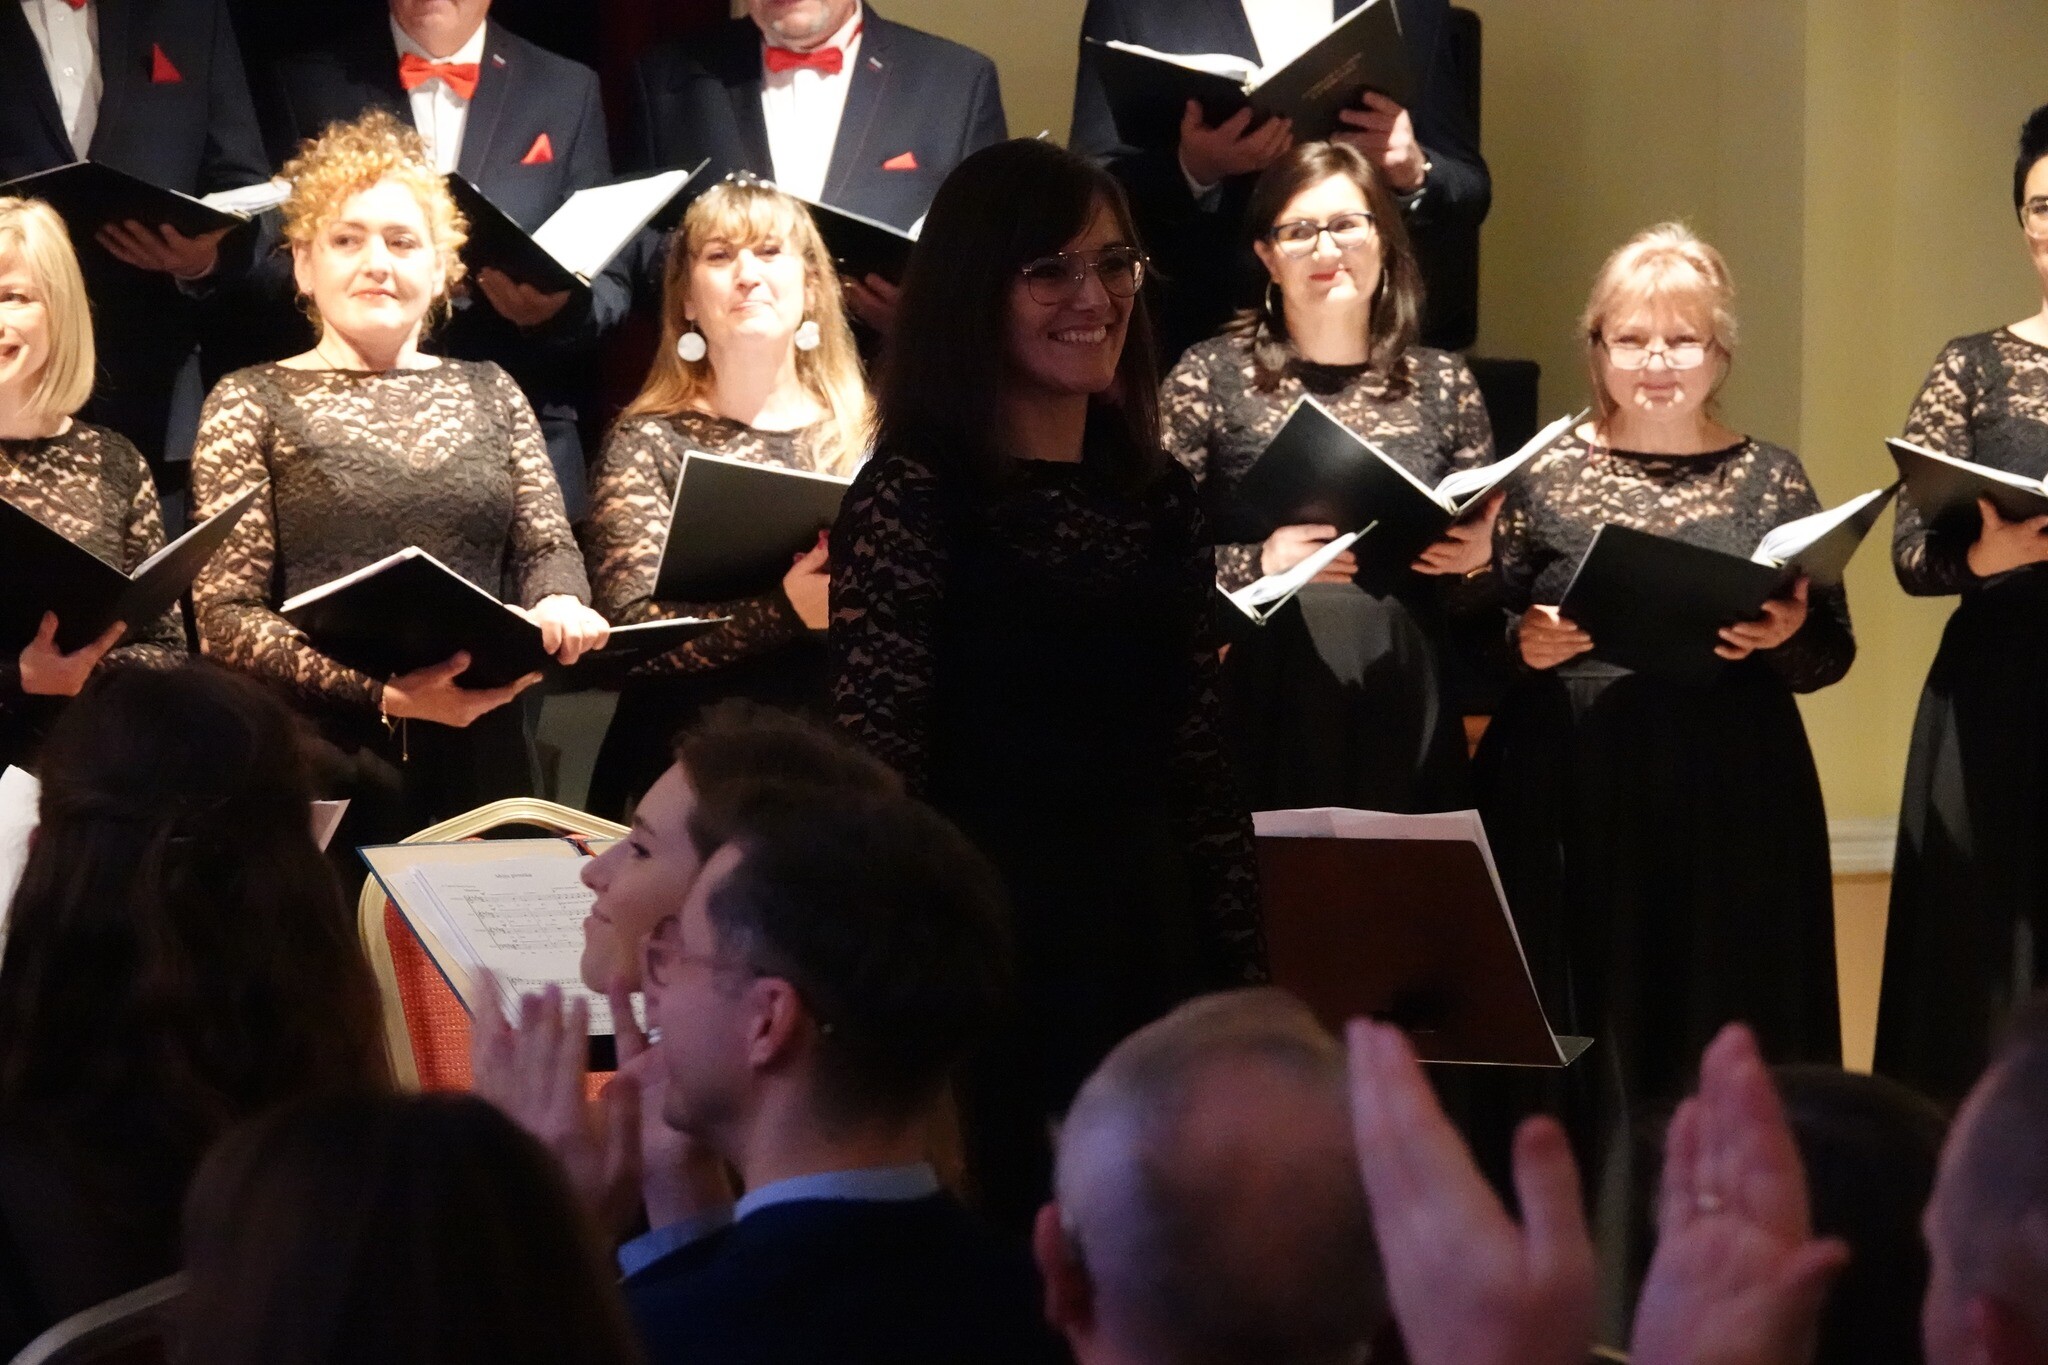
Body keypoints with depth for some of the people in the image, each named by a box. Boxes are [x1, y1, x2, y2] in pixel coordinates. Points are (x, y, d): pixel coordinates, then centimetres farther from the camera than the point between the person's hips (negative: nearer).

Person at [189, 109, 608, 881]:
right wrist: (383, 691, -17)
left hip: (480, 762, 3)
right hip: (322, 769, -3)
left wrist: (560, 604, -18)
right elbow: (224, 617, -5)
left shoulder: (488, 394, 15)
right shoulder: (255, 404, 3)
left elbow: (547, 545, 7)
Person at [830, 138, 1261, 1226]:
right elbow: (875, 772, -12)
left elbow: (1198, 763, 14)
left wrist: (1241, 971, 11)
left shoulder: (1158, 495, 11)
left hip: (1152, 944, 6)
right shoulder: (914, 495, -8)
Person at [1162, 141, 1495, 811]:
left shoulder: (1443, 384, 11)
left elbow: (1484, 601, 15)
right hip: (1260, 706, -2)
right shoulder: (1210, 377, 3)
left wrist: (1476, 562, -5)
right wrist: (1257, 563, -14)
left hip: (1401, 712, 2)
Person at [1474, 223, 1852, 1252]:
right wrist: (1526, 645, -13)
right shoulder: (1546, 475, 7)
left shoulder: (1771, 480, 9)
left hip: (1733, 804, 1)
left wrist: (1784, 639, -13)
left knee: (1722, 1021, 0)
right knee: (1584, 1020, -2)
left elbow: (1833, 651, 8)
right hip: (1572, 799, -1)